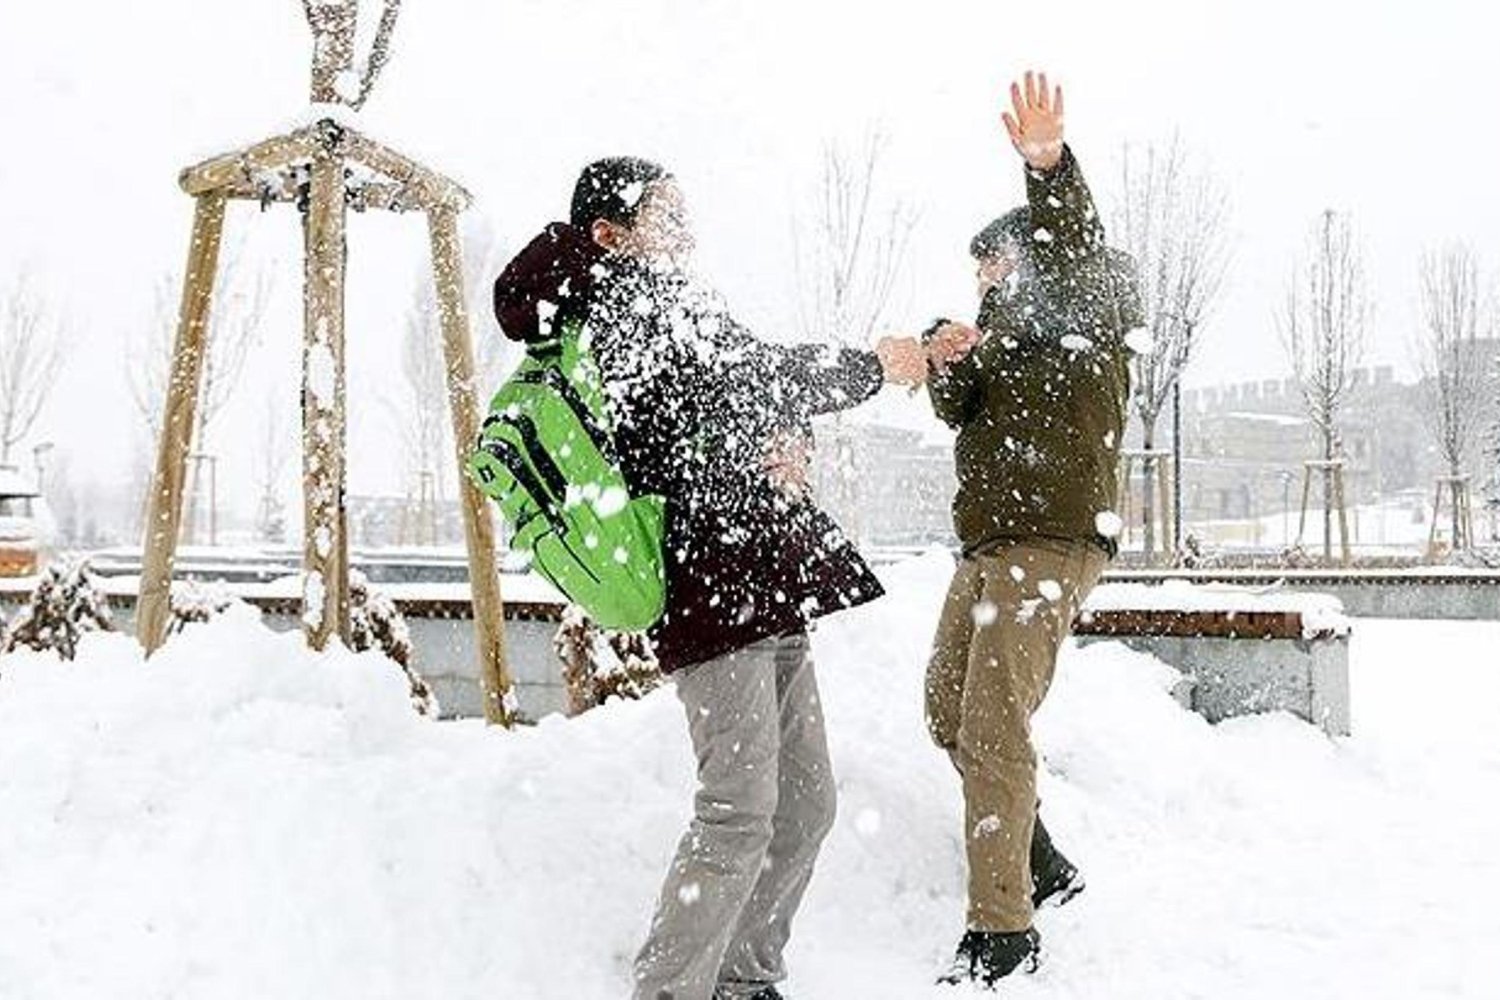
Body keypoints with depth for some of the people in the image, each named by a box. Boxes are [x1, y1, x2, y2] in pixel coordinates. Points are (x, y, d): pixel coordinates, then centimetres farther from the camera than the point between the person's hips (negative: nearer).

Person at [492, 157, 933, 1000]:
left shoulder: (664, 304, 25)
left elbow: (749, 397, 21)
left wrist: (786, 440, -3)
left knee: (806, 803, 12)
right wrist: (874, 365, 2)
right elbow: (755, 375, -11)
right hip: (716, 584, -10)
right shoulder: (631, 296, -5)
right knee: (739, 816, -12)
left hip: (769, 586, 10)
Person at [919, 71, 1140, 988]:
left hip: (1054, 542, -10)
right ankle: (1043, 867, 27)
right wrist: (949, 366, -9)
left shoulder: (1090, 310, 0)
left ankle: (1003, 931, -6)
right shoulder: (1011, 329, 24)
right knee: (950, 713, 14)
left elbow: (1077, 252, -23)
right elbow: (960, 413, 13)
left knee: (994, 730, -14)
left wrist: (1051, 167, -42)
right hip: (990, 543, 10)